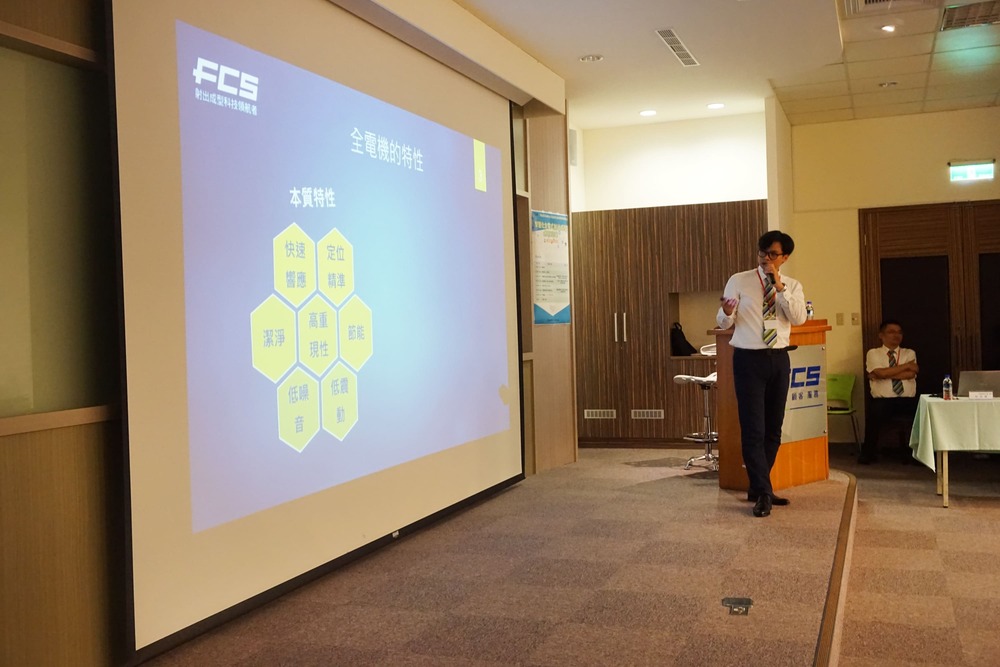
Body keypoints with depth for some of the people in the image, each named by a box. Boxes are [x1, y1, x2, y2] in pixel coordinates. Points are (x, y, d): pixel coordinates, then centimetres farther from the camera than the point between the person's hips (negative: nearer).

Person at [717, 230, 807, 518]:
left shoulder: (792, 286, 7)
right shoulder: (739, 281, -1)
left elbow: (798, 318, -11)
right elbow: (723, 322, -5)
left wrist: (779, 286, -16)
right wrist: (727, 312, -28)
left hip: (779, 359, 4)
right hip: (749, 359, -4)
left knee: (774, 429, 10)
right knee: (753, 429, -7)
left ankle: (758, 488, 23)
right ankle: (763, 492, -1)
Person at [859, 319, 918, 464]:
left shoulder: (909, 353, 19)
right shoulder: (873, 353, 12)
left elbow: (911, 374, -2)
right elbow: (881, 373, -8)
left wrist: (887, 374, -5)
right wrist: (906, 365, -1)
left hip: (908, 401, 2)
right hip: (882, 400, -2)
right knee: (875, 412, -35)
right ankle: (868, 453, -17)